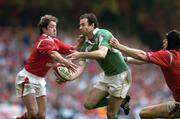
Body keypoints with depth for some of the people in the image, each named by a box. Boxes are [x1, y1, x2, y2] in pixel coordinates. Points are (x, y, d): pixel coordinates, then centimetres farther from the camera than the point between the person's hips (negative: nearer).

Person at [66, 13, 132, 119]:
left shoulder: (103, 34, -20)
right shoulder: (86, 45, 2)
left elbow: (102, 54, -38)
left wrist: (80, 54, -43)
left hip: (120, 75, -8)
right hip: (107, 76, 8)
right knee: (89, 104, 1)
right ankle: (121, 101, 17)